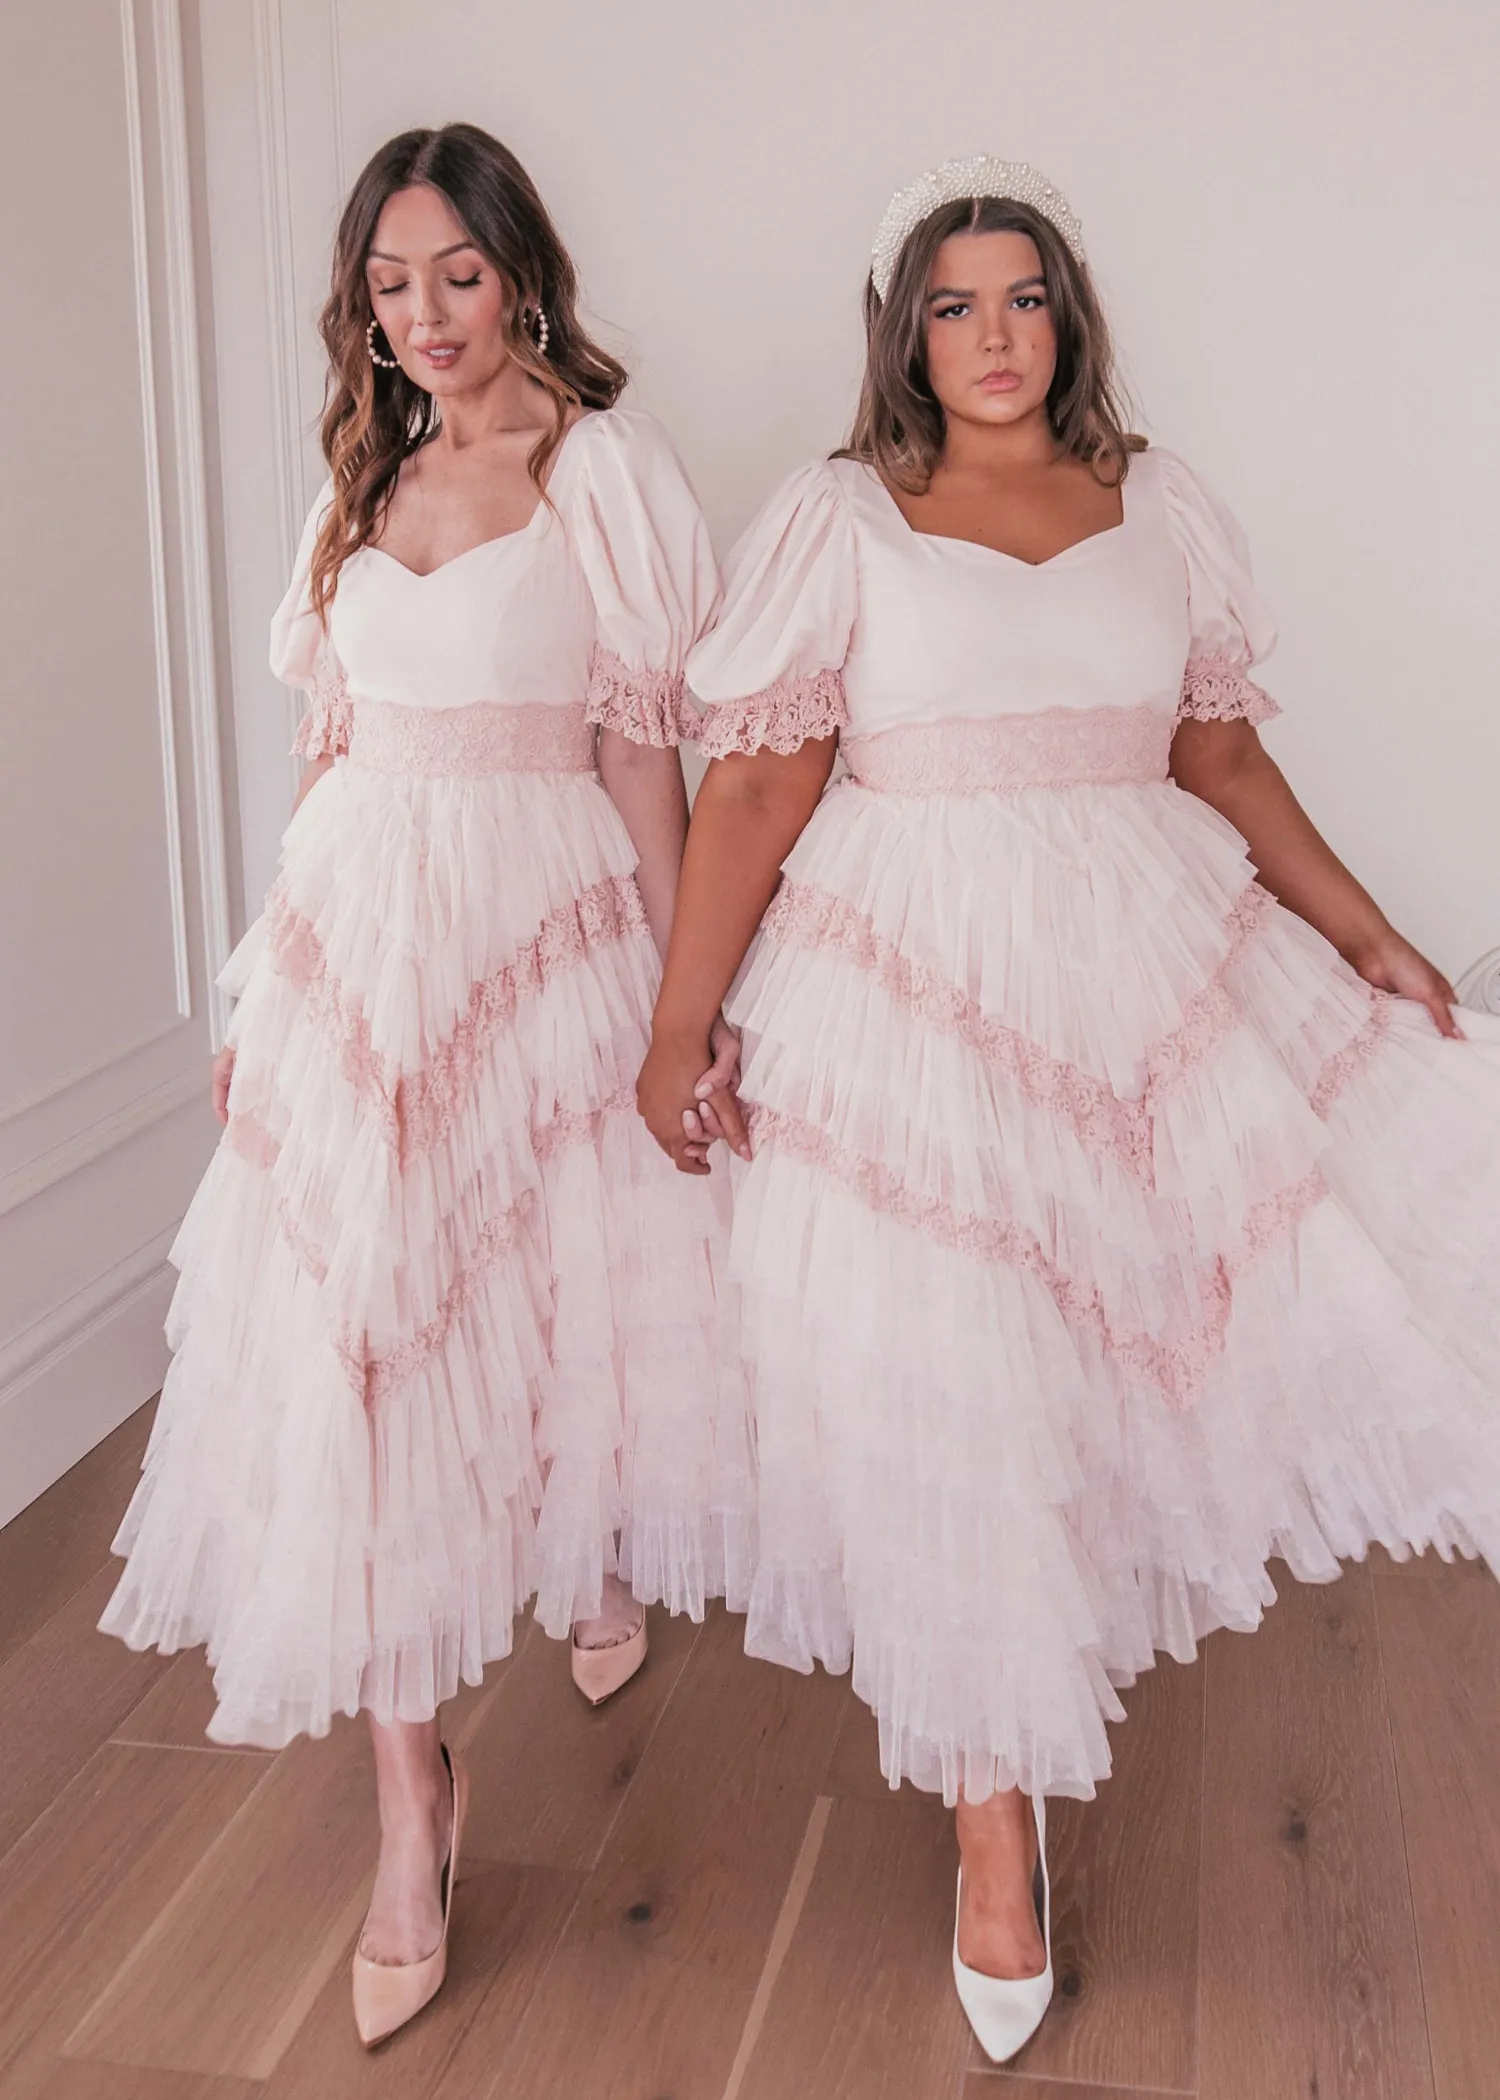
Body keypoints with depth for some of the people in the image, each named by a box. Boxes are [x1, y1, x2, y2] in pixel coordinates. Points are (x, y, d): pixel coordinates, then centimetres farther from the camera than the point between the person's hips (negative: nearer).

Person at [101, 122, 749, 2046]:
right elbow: (337, 744, 15)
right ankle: (412, 1804, 5)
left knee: (562, 1285, 10)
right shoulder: (367, 479, 15)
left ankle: (600, 1557, 45)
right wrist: (271, 977, 14)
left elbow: (637, 739, -5)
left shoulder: (601, 464, 0)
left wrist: (690, 985, -9)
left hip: (543, 915, -4)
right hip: (355, 924, 4)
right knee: (359, 1328, -3)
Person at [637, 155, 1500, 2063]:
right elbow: (754, 789, -6)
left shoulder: (1161, 512, 10)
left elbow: (1223, 758, 13)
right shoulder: (838, 522, -1)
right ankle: (997, 1825, 15)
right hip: (921, 991, -4)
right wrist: (678, 1032, -9)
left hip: (1156, 970, 4)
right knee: (946, 1392, 0)